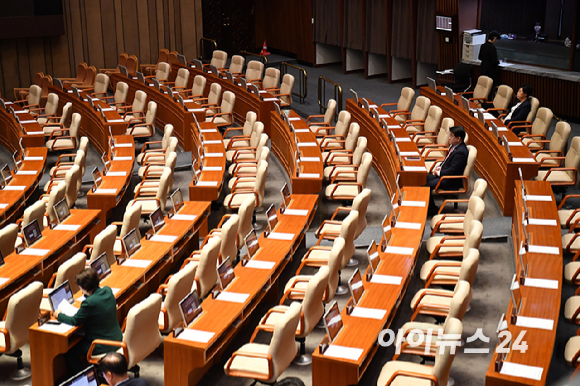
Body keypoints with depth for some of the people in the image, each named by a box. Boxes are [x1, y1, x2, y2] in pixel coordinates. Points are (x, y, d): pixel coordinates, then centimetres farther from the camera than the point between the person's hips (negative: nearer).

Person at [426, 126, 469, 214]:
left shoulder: (460, 152, -25)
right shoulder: (454, 146, 6)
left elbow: (452, 171, -25)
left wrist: (439, 173, -14)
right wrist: (439, 167, 4)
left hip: (452, 181, -10)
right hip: (443, 173, 10)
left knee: (427, 185, -18)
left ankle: (432, 209, 1)